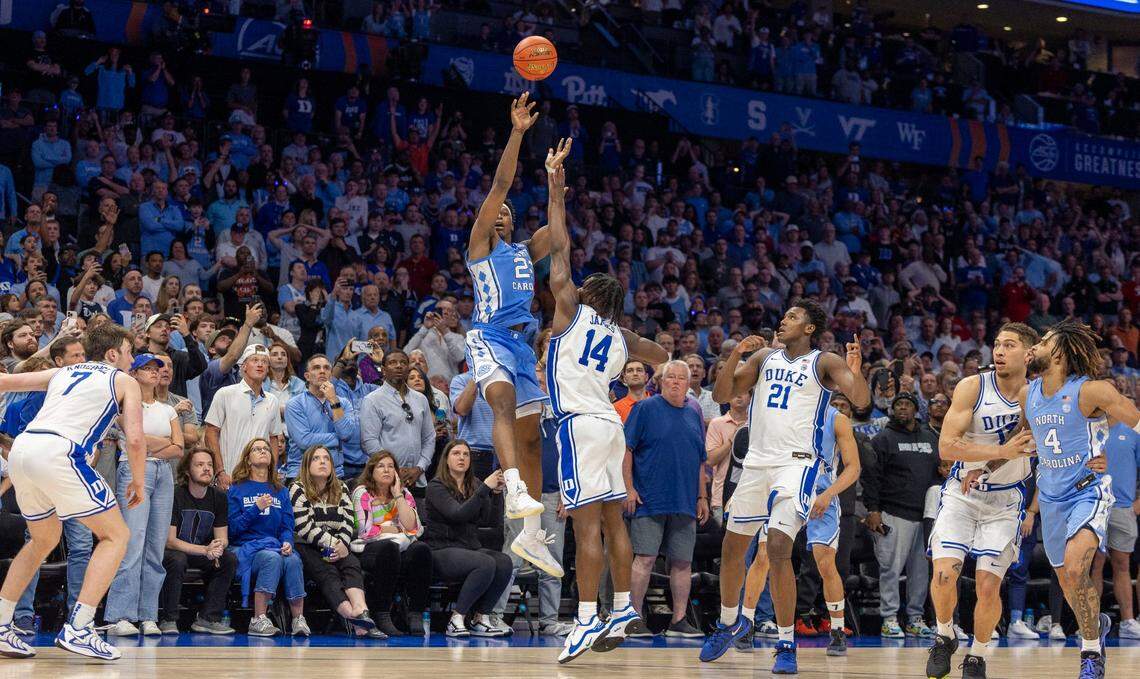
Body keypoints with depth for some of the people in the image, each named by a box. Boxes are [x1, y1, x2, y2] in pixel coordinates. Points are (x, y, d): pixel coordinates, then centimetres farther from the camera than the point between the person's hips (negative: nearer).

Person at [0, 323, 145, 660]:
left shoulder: (62, 372, 29)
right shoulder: (124, 381, 15)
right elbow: (135, 440, 4)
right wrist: (138, 483, 18)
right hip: (59, 452, -6)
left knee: (44, 539, 27)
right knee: (116, 534, 7)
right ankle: (77, 629, -7)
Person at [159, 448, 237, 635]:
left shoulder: (218, 497, 0)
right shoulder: (175, 495, -17)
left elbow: (223, 538, 1)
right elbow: (169, 540, -20)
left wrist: (218, 547, -27)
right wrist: (205, 550, -31)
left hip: (202, 555, 5)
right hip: (173, 551, -5)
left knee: (230, 559, -20)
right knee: (177, 560, -37)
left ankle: (208, 618, -17)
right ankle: (169, 620, -24)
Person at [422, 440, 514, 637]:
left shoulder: (474, 485, 15)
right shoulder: (436, 487, -3)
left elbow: (481, 517, -3)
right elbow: (458, 514, -20)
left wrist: (492, 491, -17)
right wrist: (485, 488, -24)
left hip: (471, 548, 6)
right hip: (441, 551, -6)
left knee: (504, 562, -23)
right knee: (486, 564, -32)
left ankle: (481, 620, -14)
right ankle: (456, 620, -22)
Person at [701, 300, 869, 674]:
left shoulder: (824, 363, -2)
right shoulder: (764, 357, 12)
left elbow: (862, 401, -13)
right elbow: (721, 395, 8)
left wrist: (855, 373, -34)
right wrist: (735, 354, -7)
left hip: (796, 464, -6)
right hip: (756, 462, 6)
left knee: (778, 548, -20)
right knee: (732, 547, 13)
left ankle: (787, 644, -11)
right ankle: (730, 623, 37)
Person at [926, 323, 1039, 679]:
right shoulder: (972, 387, -13)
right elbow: (946, 446, -20)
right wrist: (1002, 452, -28)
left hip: (1006, 500, 1)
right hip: (961, 493, -1)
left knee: (988, 586, -7)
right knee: (944, 574, -16)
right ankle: (945, 637, 12)